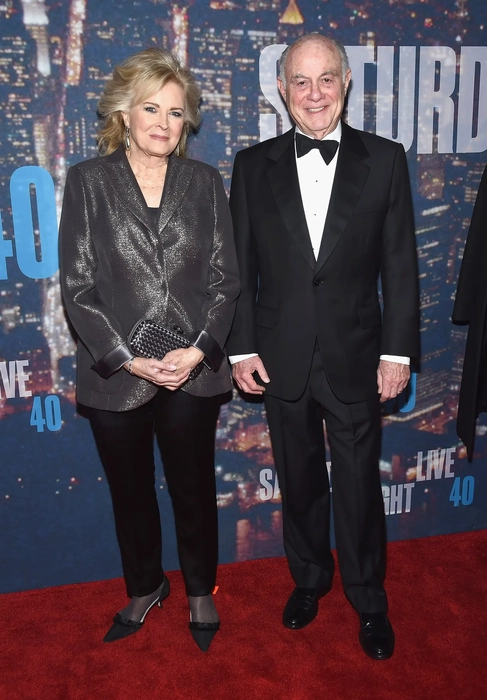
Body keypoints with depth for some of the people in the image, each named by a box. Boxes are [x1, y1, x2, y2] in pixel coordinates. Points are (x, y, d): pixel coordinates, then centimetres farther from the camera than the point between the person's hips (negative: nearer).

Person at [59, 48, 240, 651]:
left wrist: (199, 349, -12)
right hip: (115, 374, 0)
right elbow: (77, 286, -5)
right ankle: (144, 588, 43)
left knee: (194, 489, 15)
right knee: (130, 493, 17)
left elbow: (224, 276, 1)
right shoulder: (89, 180, -1)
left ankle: (200, 591, 39)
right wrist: (128, 359, -13)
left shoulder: (204, 181, 3)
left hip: (193, 371, 1)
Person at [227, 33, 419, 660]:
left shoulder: (384, 159, -1)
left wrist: (398, 350, -5)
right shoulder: (254, 166, 2)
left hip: (355, 358, -1)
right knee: (299, 480, 17)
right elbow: (240, 268, 3)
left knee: (359, 485, 10)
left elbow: (400, 265, -1)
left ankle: (368, 601, 33)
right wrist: (241, 347, -1)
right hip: (281, 360, 2)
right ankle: (308, 579, 41)